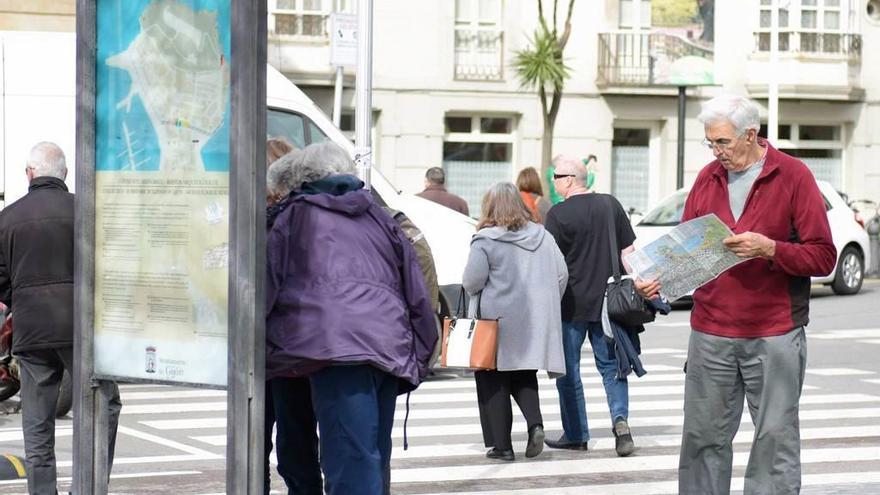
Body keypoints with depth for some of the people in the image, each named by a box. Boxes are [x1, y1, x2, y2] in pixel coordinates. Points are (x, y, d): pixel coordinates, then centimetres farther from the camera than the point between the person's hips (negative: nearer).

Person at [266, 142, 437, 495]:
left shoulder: (294, 218, 15)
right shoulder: (379, 218, 26)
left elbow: (267, 287, 13)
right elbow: (417, 292, 21)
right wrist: (418, 357, 23)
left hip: (337, 346, -5)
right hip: (391, 348, 5)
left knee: (351, 460, -15)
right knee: (375, 458, 16)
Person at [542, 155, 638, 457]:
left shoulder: (559, 214, -11)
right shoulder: (611, 205, 5)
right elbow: (628, 251, 8)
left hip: (571, 304, -4)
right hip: (607, 301, 4)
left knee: (568, 370, 7)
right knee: (610, 365, 12)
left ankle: (576, 435, 11)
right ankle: (620, 418, -8)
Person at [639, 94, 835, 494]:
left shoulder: (792, 176, -4)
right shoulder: (708, 178, 10)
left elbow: (823, 257, -7)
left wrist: (769, 249, -21)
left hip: (774, 336, -4)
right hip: (710, 333, 4)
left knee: (776, 436, -1)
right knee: (703, 435, 5)